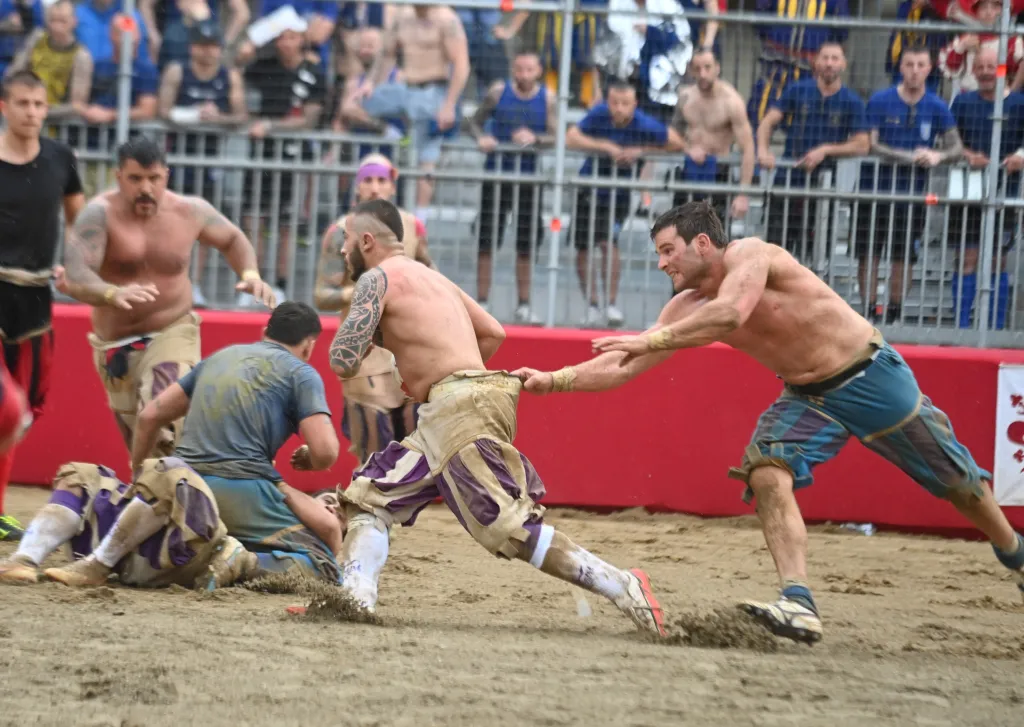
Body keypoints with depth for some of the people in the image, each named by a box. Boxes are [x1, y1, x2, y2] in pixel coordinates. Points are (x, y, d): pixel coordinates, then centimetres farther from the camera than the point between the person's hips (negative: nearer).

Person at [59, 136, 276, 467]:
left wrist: (250, 274, -3)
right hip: (116, 346, 0)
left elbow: (232, 238, 17)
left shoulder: (189, 211, -5)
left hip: (173, 333, 0)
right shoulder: (101, 214, -17)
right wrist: (113, 294, -52)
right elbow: (74, 276, -32)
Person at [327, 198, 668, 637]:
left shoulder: (377, 279, -2)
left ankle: (623, 588, -20)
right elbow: (494, 333, 28)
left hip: (459, 408, -10)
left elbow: (343, 362, -9)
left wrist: (364, 336, 13)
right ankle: (356, 597, -6)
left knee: (508, 527, -14)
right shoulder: (430, 277, 25)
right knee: (369, 498, 11)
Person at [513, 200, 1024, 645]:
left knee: (957, 484, 7)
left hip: (870, 375, -6)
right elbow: (621, 368, -4)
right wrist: (553, 380, -16)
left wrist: (649, 341, -39)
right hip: (808, 399, 6)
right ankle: (799, 605, -31)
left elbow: (730, 314, -43)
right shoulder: (688, 309, -4)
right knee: (767, 476, -22)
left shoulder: (750, 255, -23)